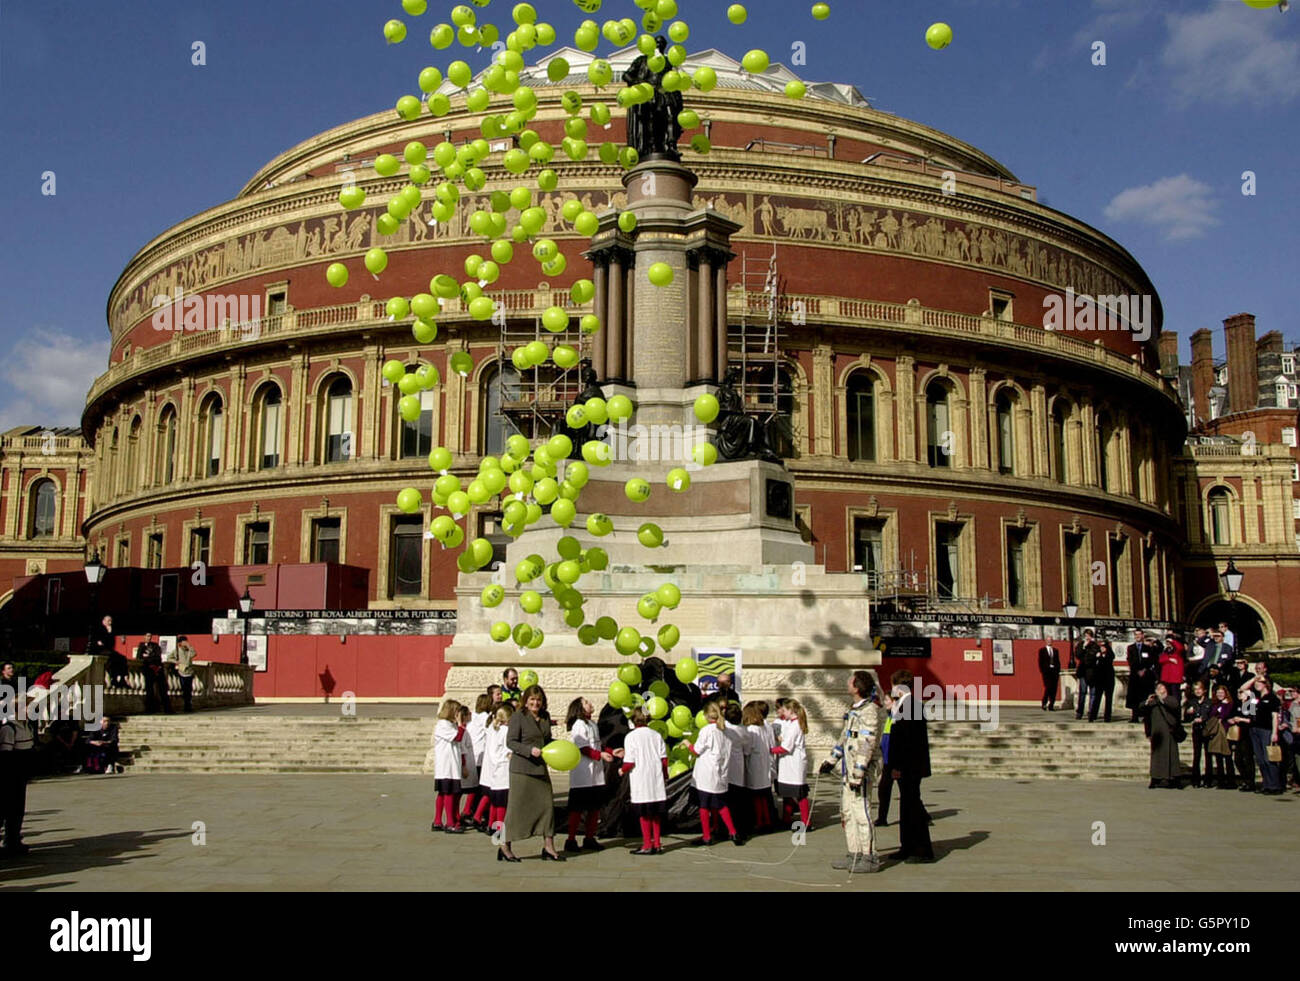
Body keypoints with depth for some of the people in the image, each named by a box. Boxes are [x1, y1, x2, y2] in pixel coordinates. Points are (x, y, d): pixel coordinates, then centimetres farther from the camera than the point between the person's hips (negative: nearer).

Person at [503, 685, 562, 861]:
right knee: (517, 807, -1)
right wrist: (530, 750, -24)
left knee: (547, 805, 6)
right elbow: (510, 742, -13)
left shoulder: (545, 717, 11)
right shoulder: (518, 717, -9)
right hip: (521, 769, -7)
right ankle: (506, 848, 11)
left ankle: (548, 847, 15)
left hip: (540, 768, 7)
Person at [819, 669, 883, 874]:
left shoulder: (870, 711, -15)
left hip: (862, 770, -10)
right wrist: (831, 761, 27)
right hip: (848, 769, 10)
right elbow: (844, 737, 25)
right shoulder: (854, 710, 16)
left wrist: (858, 774, -22)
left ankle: (869, 858, -1)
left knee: (861, 812, -7)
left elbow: (867, 745, -20)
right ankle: (854, 853, 21)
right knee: (847, 812, 13)